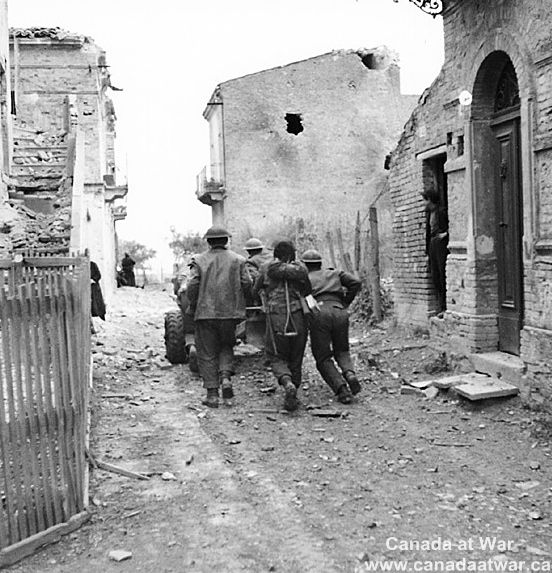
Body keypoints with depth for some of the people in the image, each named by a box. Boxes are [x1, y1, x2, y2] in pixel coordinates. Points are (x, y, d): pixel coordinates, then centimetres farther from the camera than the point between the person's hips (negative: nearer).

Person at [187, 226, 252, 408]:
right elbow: (246, 284, -3)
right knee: (226, 347, 21)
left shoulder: (199, 260, 0)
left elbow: (192, 286, -7)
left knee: (207, 353, 7)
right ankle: (226, 378, -3)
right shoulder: (238, 260, 3)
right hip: (230, 312, 1)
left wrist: (193, 307, 7)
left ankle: (212, 394, 6)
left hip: (205, 313, -1)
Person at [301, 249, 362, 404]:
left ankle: (341, 389, -12)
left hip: (319, 314, -2)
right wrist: (345, 303, 19)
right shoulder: (334, 273, 27)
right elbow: (356, 283, 13)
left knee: (323, 359, 8)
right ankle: (350, 374, -8)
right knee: (341, 352, 22)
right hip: (340, 314, 2)